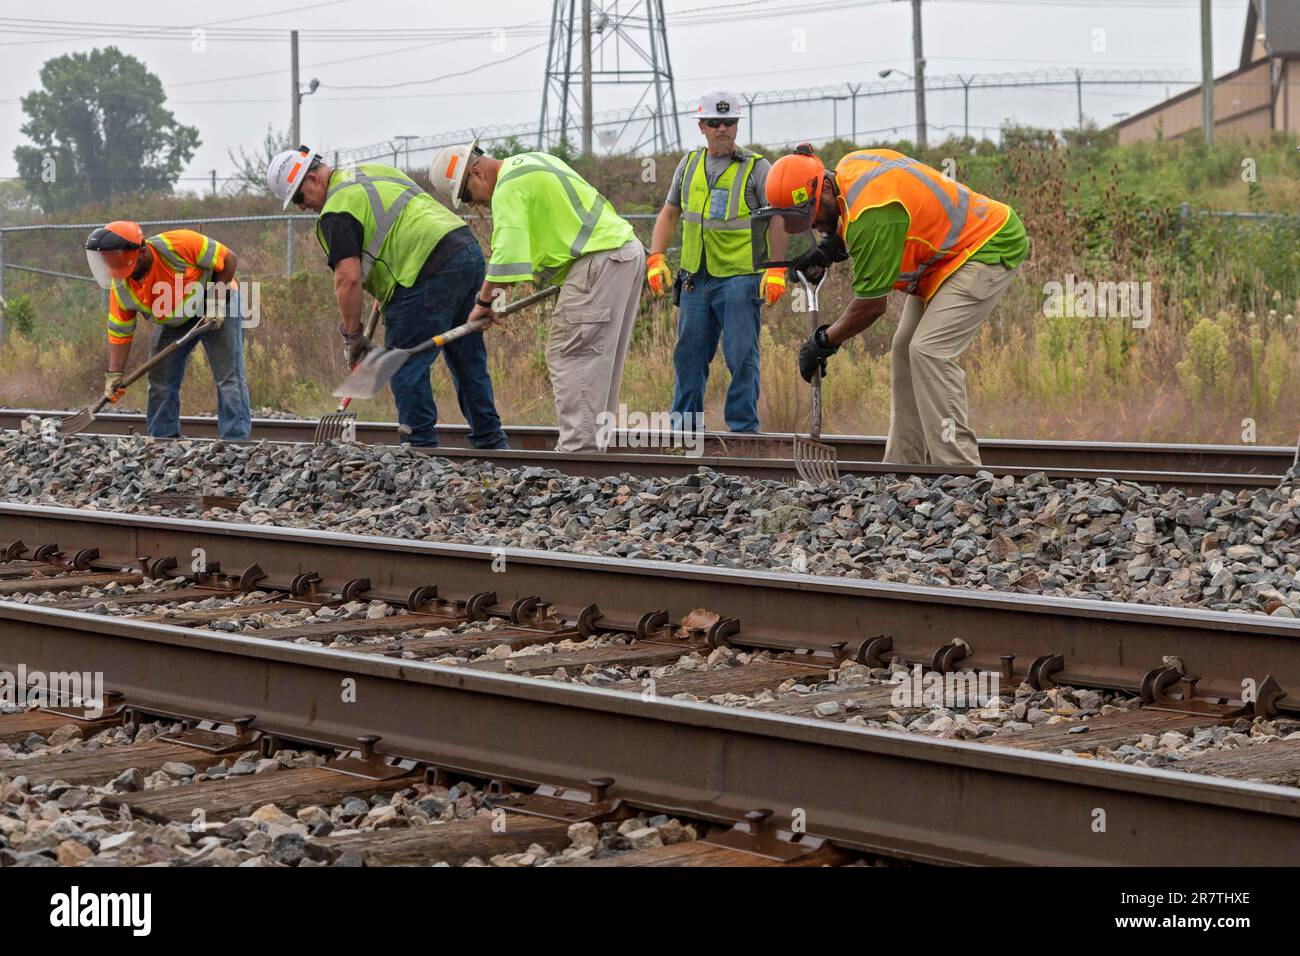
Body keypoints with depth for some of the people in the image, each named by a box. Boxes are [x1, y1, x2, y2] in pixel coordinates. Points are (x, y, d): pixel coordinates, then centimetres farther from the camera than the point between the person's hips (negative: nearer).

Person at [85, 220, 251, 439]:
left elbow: (229, 259, -23)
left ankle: (235, 443, -9)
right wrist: (115, 375, -16)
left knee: (230, 379, -11)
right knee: (159, 383, 2)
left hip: (217, 308, -5)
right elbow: (119, 333, -9)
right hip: (173, 322, 5)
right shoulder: (121, 288, -18)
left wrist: (216, 301, -23)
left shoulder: (179, 245, -34)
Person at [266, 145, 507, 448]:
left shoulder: (337, 212, -7)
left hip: (431, 269, -10)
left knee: (406, 367, -2)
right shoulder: (373, 172, 22)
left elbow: (348, 278, -14)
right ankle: (491, 443, 20)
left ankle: (420, 448, -1)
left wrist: (352, 336, -4)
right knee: (468, 361, 16)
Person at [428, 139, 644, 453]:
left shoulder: (508, 188, -9)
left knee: (569, 355, -10)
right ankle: (593, 444, 12)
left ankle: (577, 446, -14)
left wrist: (484, 301, -6)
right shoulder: (532, 161, 22)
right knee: (598, 361, 11)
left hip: (599, 259, -10)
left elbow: (506, 254, -15)